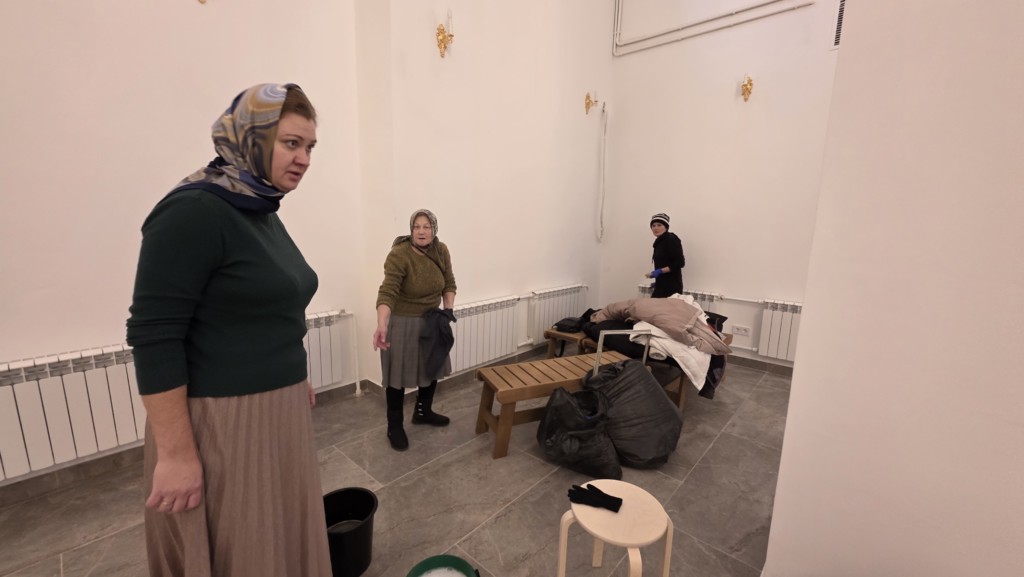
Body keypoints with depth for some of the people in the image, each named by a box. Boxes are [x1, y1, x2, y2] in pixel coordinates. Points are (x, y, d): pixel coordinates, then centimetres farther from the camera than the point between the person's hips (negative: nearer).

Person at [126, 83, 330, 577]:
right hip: (221, 423, -8)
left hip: (278, 411, 8)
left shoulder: (263, 213, 8)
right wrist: (176, 454, -19)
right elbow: (153, 337, -20)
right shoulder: (194, 212, -17)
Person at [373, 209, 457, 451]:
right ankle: (394, 426, 20)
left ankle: (423, 412, 37)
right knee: (398, 373, 3)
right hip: (402, 322, -6)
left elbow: (449, 283, 5)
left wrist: (448, 310, -8)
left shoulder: (442, 251, -5)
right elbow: (387, 291, -34)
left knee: (432, 367, 16)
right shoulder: (399, 255, -24)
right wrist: (382, 325, -47)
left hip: (430, 320, 6)